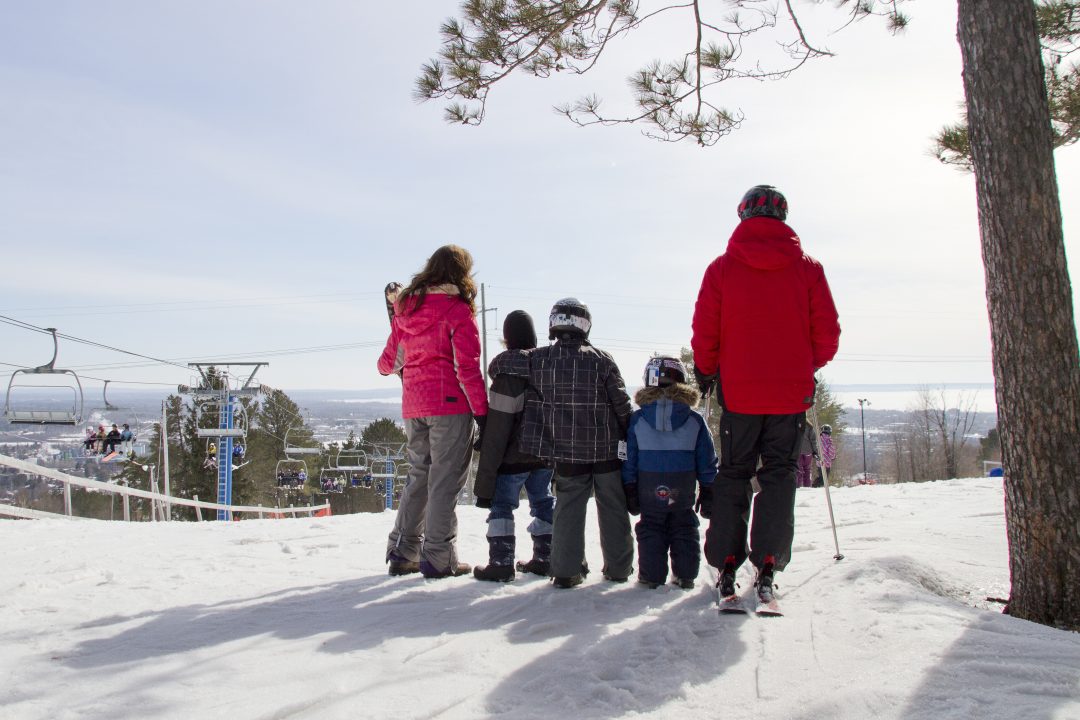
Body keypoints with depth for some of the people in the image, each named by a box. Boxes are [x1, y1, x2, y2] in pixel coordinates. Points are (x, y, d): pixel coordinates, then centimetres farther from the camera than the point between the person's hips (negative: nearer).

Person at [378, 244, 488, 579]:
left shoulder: (405, 308, 11)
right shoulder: (458, 310, -7)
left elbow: (388, 362, 18)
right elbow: (467, 368, -13)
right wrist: (482, 411, -9)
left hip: (413, 406, 6)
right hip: (450, 404, -6)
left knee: (419, 474, 16)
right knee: (445, 479, 0)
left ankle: (401, 552, 18)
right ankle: (438, 558, 3)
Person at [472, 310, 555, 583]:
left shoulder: (507, 378, -15)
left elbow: (496, 430, -16)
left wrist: (485, 475, -11)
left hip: (514, 457, -6)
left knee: (502, 504, 2)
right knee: (543, 502, 15)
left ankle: (501, 562, 1)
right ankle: (544, 558, 20)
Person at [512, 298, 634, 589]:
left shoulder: (537, 360, -2)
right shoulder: (601, 359, -9)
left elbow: (532, 405, 3)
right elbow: (621, 404, -5)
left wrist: (536, 442, 13)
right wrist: (631, 438, 7)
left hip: (566, 452, 2)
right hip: (607, 450, -1)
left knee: (568, 508, 9)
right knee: (613, 509, 11)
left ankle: (566, 570, 7)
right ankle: (619, 567, 19)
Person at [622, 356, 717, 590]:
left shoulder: (636, 419, -3)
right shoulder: (695, 420, -2)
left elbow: (629, 459, -2)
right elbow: (707, 461, 1)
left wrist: (629, 491, 4)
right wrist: (707, 492, 9)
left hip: (648, 492, 0)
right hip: (683, 493, 1)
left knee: (651, 530, 11)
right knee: (684, 531, 15)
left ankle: (651, 576, 11)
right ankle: (685, 575, 18)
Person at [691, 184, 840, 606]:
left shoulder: (722, 267, -2)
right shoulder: (807, 267, 0)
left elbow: (704, 332, -1)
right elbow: (827, 332, 2)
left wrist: (705, 370, 16)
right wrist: (812, 364, 20)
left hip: (738, 392, 0)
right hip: (791, 393, 0)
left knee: (733, 474, 11)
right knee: (779, 475, 7)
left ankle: (726, 565, 8)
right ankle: (767, 566, -2)